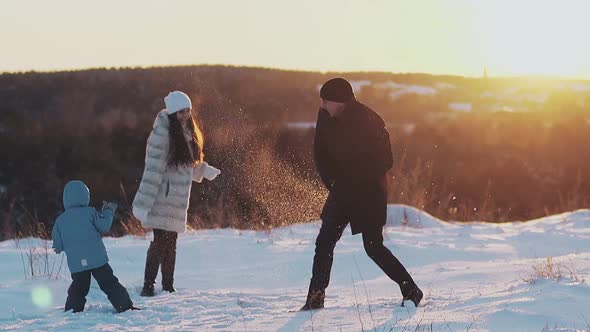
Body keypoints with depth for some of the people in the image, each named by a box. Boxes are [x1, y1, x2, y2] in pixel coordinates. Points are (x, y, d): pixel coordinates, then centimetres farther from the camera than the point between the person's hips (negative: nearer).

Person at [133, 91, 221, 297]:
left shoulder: (187, 131, 11)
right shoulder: (163, 132, -16)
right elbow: (153, 169, -19)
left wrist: (204, 170, 20)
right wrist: (143, 203, -21)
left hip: (178, 198, 8)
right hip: (163, 197, -8)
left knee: (170, 243, 12)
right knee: (160, 241, -9)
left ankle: (168, 287, 18)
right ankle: (148, 286, -4)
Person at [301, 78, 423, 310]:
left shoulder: (367, 120, -18)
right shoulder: (326, 118, -3)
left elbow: (384, 160, -15)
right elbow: (320, 155, 7)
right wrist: (331, 183, -5)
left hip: (369, 191, -6)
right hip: (342, 190, 6)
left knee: (373, 247, -5)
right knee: (324, 242, -1)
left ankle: (411, 290, 9)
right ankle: (315, 298, 6)